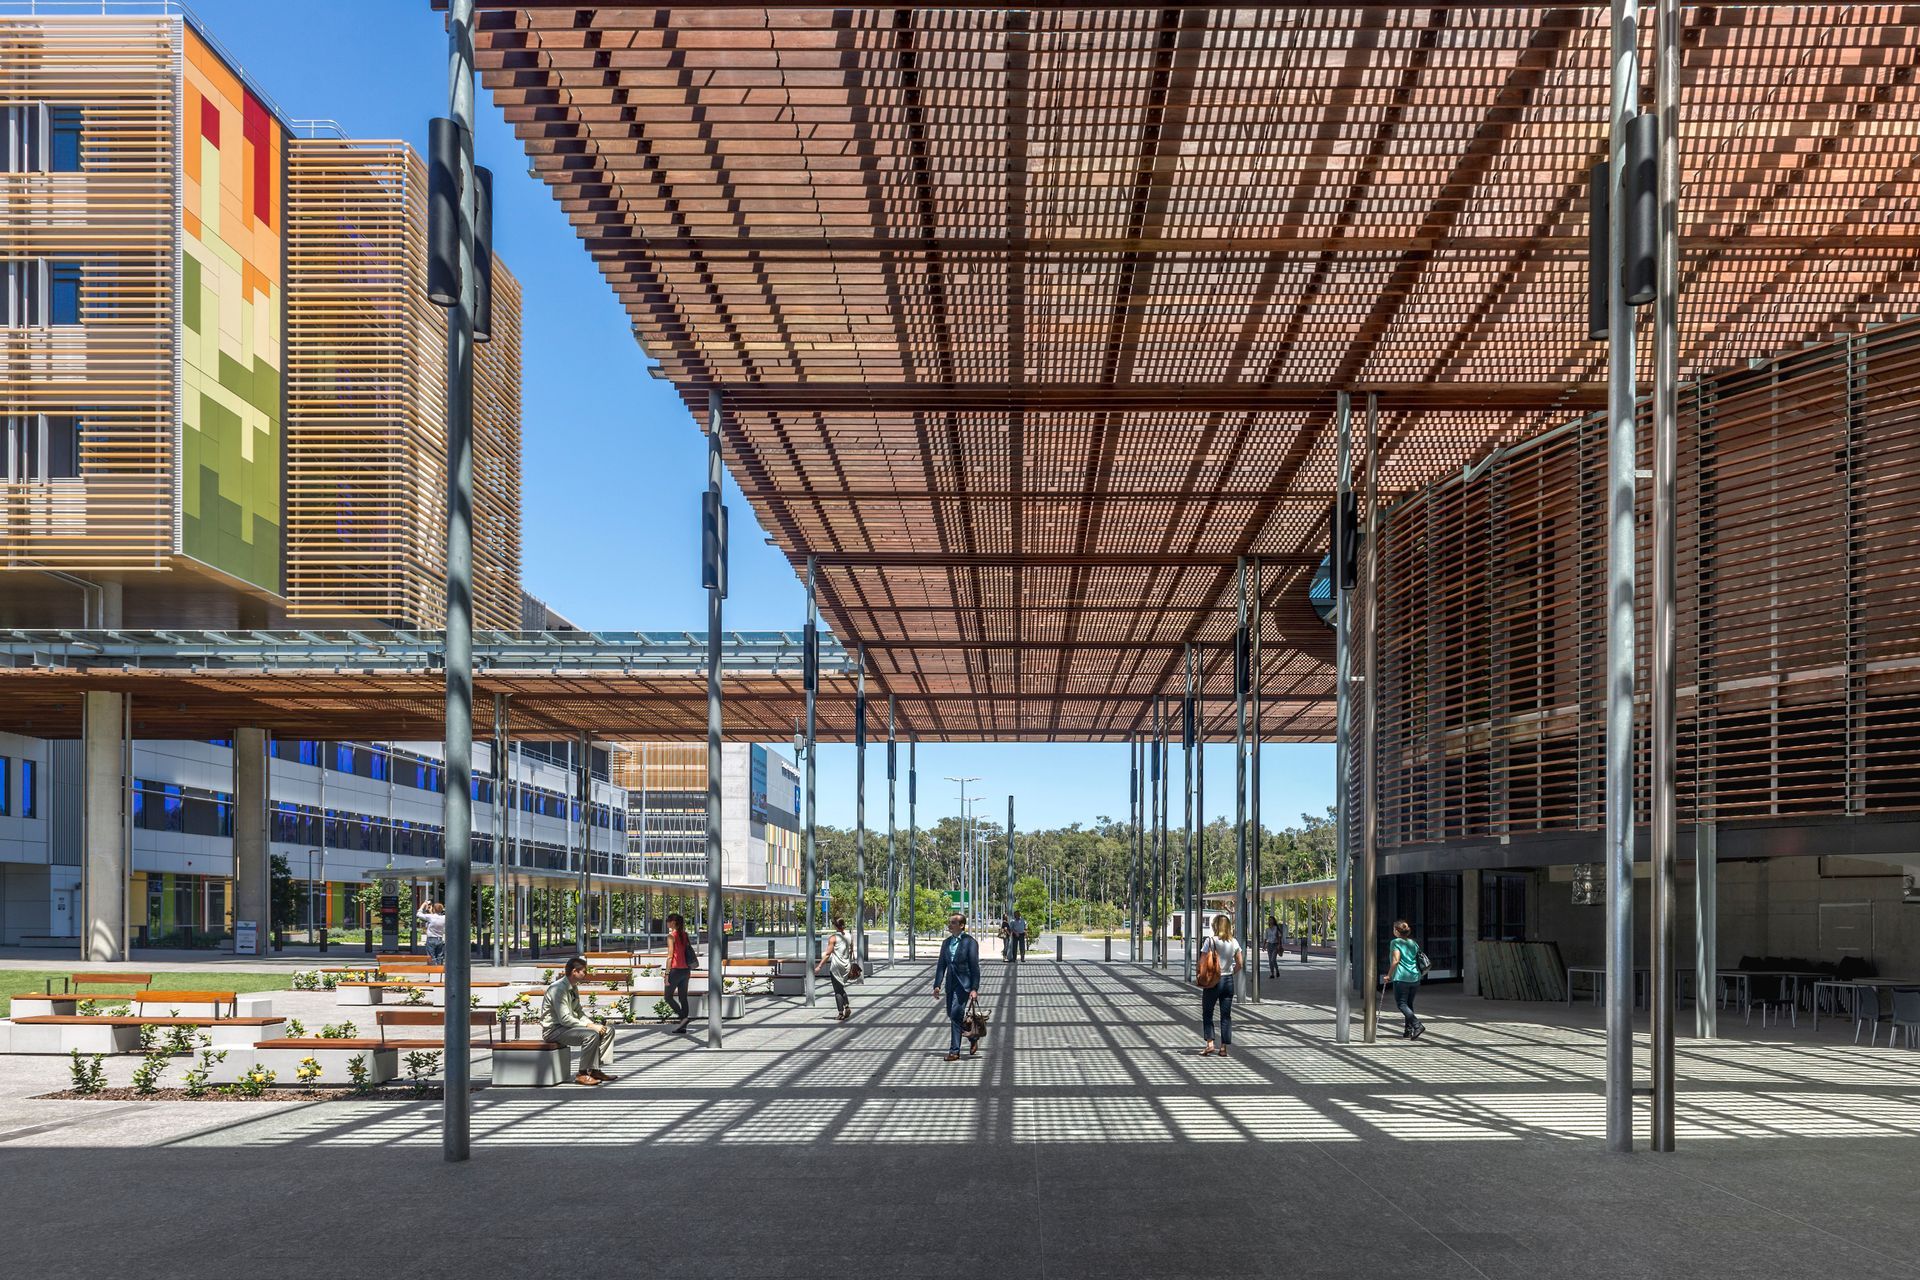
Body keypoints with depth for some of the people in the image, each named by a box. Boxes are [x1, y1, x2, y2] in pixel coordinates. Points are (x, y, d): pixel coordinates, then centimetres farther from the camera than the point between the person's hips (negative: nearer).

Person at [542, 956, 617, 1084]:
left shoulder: (574, 988, 9)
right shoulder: (558, 989, -22)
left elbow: (579, 1011, 18)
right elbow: (565, 1019, -26)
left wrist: (592, 1023, -1)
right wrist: (590, 1026, -24)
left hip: (566, 1025, 10)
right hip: (553, 1029, -10)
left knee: (608, 1030, 1)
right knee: (591, 1035, -31)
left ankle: (595, 1070, 2)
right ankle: (582, 1074, -19)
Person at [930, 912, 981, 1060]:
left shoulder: (970, 942, -7)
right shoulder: (946, 943, 12)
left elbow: (974, 966, -10)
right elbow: (941, 965, 12)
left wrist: (974, 988, -15)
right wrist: (937, 985, 3)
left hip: (964, 984, -7)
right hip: (951, 984, 7)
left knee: (956, 1015, -13)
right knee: (952, 1016, 9)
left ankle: (954, 1051, -6)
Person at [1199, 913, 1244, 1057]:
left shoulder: (1210, 941, -11)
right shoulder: (1234, 942, 1)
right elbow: (1240, 963, 1)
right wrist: (1231, 973, 13)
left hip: (1212, 981, -4)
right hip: (1228, 981, 4)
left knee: (1207, 1013, 8)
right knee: (1226, 1015, 8)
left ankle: (1210, 1043, -3)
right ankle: (1223, 1047, 8)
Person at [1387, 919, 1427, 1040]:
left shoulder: (1395, 942, -5)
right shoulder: (1413, 943, 15)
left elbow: (1395, 961, -15)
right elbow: (1419, 960, 15)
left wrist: (1389, 975, -7)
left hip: (1401, 978, -7)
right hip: (1415, 978, 7)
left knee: (1402, 1004, -4)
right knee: (1409, 1004, 15)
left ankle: (1417, 1025, -20)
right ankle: (1408, 1031, 13)